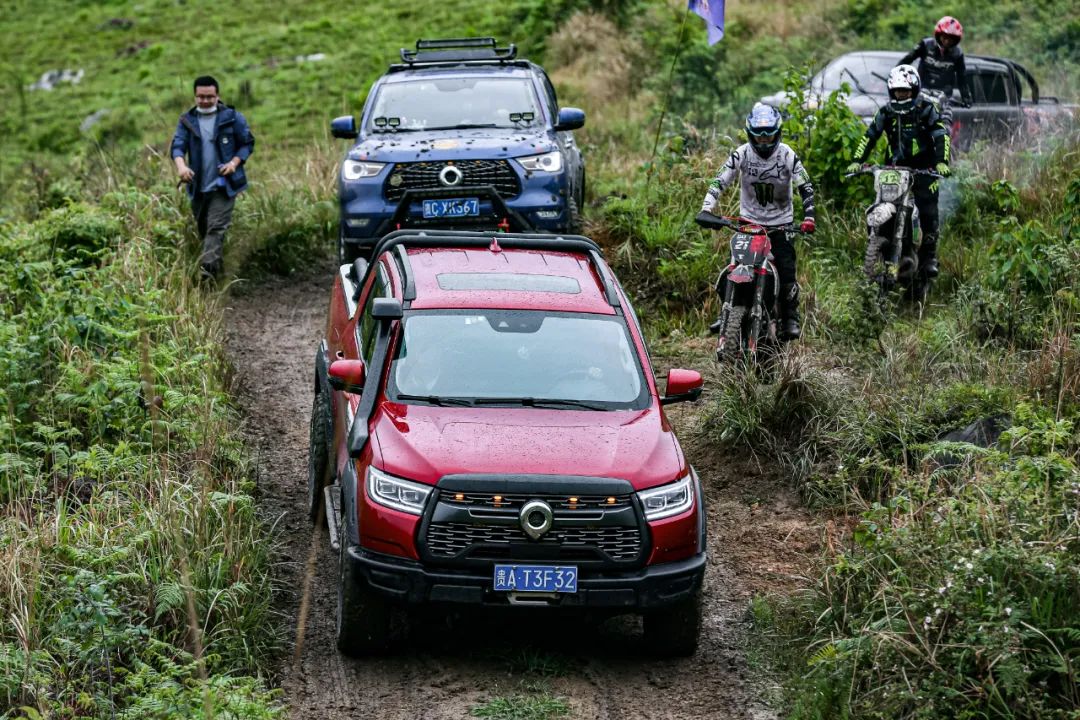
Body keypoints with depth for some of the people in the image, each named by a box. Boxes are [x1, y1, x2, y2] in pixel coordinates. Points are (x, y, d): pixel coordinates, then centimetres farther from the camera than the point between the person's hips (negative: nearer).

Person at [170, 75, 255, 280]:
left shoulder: (231, 117, -1)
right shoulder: (187, 120, 5)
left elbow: (248, 143, 5)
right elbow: (178, 145, -6)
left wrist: (235, 162, -13)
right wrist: (181, 165, -28)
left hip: (224, 185, -4)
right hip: (198, 186, 4)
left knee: (216, 228, -17)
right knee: (203, 230, 13)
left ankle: (208, 268, -28)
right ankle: (215, 269, 31)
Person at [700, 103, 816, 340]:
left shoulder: (787, 155, -10)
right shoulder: (741, 154, -8)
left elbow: (806, 187, -10)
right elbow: (720, 181, -9)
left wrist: (808, 217, -24)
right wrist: (706, 209, -23)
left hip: (780, 224, -1)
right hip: (748, 221, 1)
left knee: (786, 271, -10)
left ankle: (790, 319, 3)